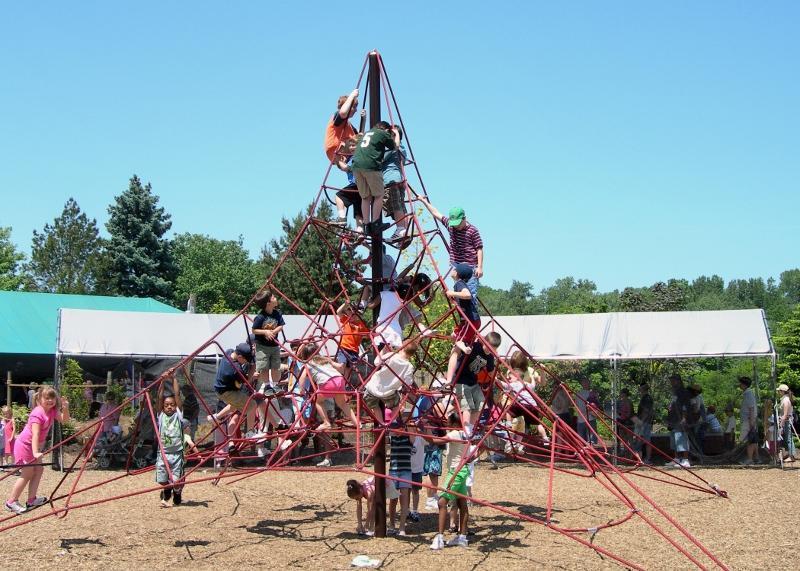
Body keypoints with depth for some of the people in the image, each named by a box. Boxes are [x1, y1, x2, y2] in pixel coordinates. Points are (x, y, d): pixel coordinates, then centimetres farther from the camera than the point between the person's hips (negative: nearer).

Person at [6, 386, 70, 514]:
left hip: (34, 445, 9)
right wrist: (35, 452, -47)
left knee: (39, 470, 8)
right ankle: (11, 502, 3)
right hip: (24, 445, -9)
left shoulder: (52, 410, -2)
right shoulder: (37, 414, -27)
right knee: (27, 474, -6)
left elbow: (64, 420, 0)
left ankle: (31, 500, 13)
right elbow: (35, 434, -36)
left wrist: (65, 408, -20)